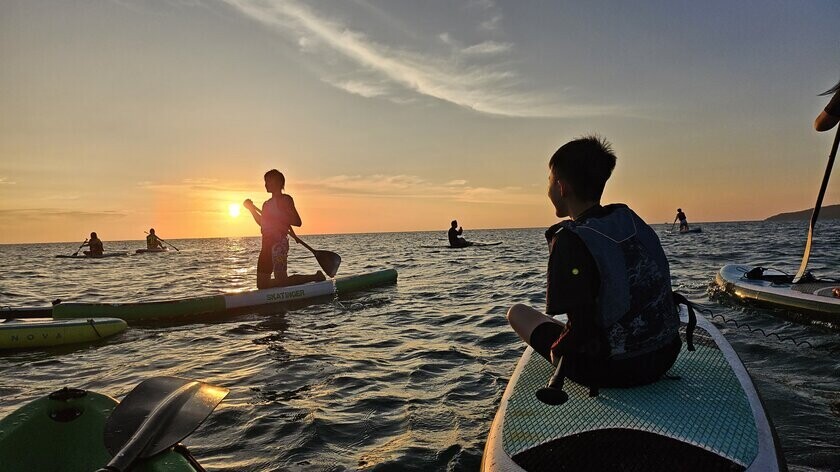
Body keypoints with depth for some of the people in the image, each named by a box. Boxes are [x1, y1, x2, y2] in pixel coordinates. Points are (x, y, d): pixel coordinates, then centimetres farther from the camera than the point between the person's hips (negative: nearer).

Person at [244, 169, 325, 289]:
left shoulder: (285, 199, -4)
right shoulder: (267, 204, 21)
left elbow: (297, 222, -12)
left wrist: (276, 219, -16)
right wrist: (252, 209, 23)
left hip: (279, 242, -9)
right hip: (267, 244, 9)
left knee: (281, 280, -15)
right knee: (262, 284, 9)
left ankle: (315, 277, 3)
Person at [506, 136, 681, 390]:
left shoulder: (569, 239, -21)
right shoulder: (630, 217, 1)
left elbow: (581, 329, -25)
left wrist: (556, 349, -4)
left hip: (610, 369, -7)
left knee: (517, 312, 11)